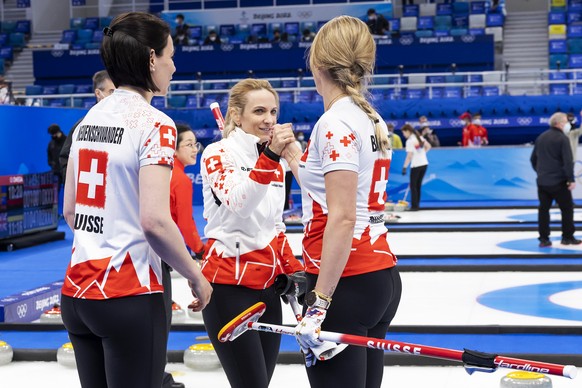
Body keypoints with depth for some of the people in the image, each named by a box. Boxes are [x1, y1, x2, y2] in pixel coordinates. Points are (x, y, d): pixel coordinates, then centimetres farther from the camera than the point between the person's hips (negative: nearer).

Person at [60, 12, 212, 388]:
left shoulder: (90, 118, 9)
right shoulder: (154, 124, -13)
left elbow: (70, 210, 13)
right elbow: (154, 220, -20)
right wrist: (197, 277, -8)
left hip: (77, 289, 7)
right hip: (129, 295, -7)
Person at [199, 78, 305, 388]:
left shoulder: (275, 164, 13)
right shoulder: (217, 154, -8)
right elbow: (239, 204, -27)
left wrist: (294, 272, 12)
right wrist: (269, 156, -37)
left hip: (267, 285, 7)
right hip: (229, 284, -7)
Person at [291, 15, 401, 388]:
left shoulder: (335, 123, -13)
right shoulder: (373, 120, 12)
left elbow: (342, 218, -20)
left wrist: (320, 301, -21)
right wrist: (297, 161, 31)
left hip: (347, 283, -9)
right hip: (381, 276, 9)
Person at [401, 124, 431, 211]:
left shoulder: (409, 141, -14)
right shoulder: (420, 137, 7)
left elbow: (409, 156, -19)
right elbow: (428, 146, 15)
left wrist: (405, 167, -18)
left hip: (416, 165, -7)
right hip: (424, 164, 7)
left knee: (413, 186, 1)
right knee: (418, 185, 13)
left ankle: (414, 206, -1)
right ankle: (417, 204, 15)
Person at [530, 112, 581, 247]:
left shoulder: (541, 137, 11)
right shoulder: (562, 139, -11)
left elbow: (533, 158, 17)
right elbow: (568, 161, -18)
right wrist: (571, 179, -14)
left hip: (542, 181, 6)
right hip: (559, 181, -6)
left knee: (543, 209, 7)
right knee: (567, 208, 7)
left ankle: (544, 239, 5)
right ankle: (568, 237, 10)